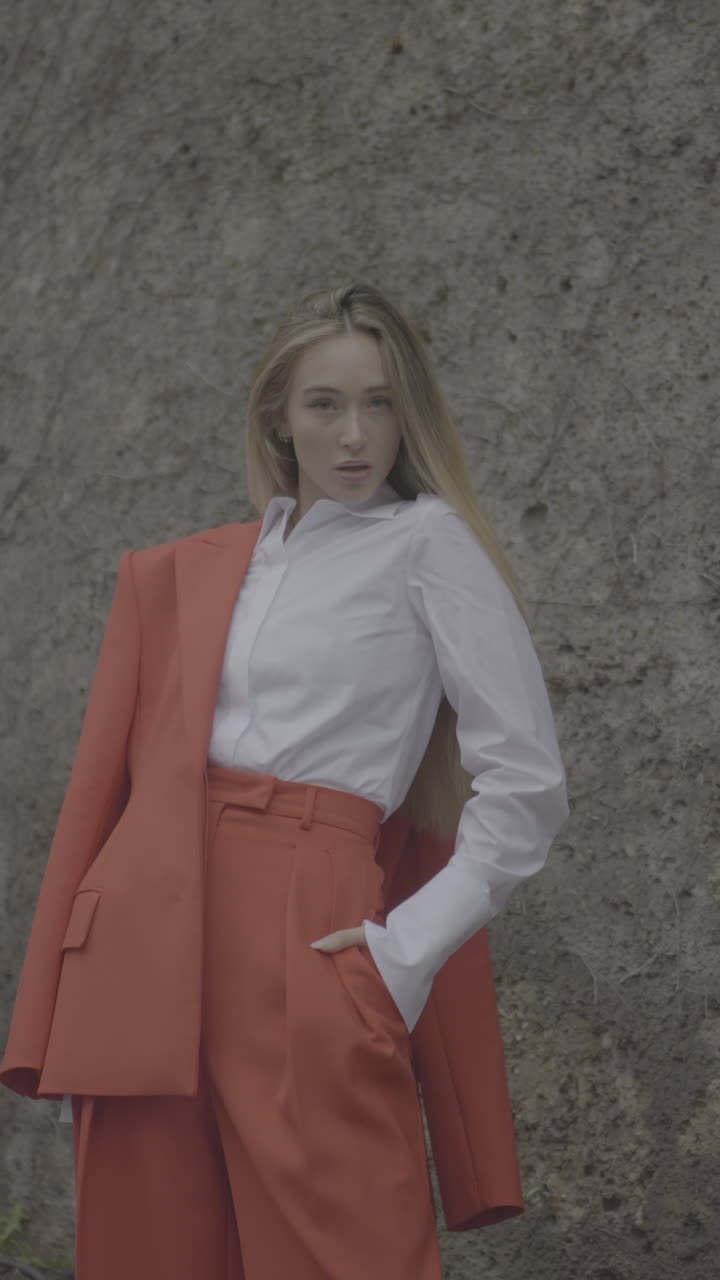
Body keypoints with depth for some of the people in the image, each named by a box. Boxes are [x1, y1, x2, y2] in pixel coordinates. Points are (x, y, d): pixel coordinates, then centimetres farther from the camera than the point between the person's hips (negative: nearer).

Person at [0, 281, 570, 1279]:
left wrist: (410, 947, -8)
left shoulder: (428, 543, 2)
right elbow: (115, 775, 15)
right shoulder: (192, 571, 17)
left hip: (309, 940, -5)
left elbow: (528, 785, -2)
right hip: (150, 932, 5)